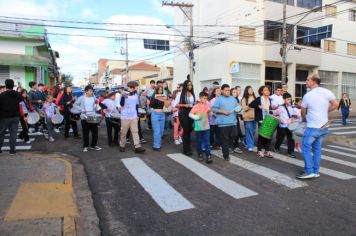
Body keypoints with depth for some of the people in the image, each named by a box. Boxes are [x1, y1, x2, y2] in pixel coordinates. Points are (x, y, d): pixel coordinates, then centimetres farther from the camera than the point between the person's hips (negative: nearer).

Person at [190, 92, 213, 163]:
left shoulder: (207, 106, 3)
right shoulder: (196, 106, -8)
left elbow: (210, 113, 16)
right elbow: (190, 114, -6)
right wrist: (195, 117, -21)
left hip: (206, 127, 2)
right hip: (198, 127, -2)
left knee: (207, 142, -1)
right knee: (199, 142, 11)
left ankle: (208, 156, 0)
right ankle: (200, 155, 26)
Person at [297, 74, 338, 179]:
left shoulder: (307, 95, -10)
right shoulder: (327, 92, -1)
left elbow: (303, 112, 3)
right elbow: (335, 105, 5)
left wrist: (304, 119, 23)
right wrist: (325, 111, 15)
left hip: (312, 127, -6)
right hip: (324, 127, 6)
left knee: (306, 148, 2)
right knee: (317, 148, 14)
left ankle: (309, 171, -2)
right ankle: (316, 171, 18)